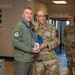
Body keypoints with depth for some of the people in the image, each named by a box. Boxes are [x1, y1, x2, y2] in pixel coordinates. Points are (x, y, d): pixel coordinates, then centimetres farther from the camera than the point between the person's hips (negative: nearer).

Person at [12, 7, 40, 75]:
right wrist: (30, 49, -20)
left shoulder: (32, 27, 13)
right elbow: (16, 42, -21)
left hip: (30, 59, 8)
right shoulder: (19, 26, -11)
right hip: (21, 59, -8)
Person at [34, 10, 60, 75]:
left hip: (50, 57, -2)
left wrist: (46, 45, -18)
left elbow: (55, 41, -2)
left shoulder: (51, 27, 2)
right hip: (38, 58, 3)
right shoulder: (35, 29, 10)